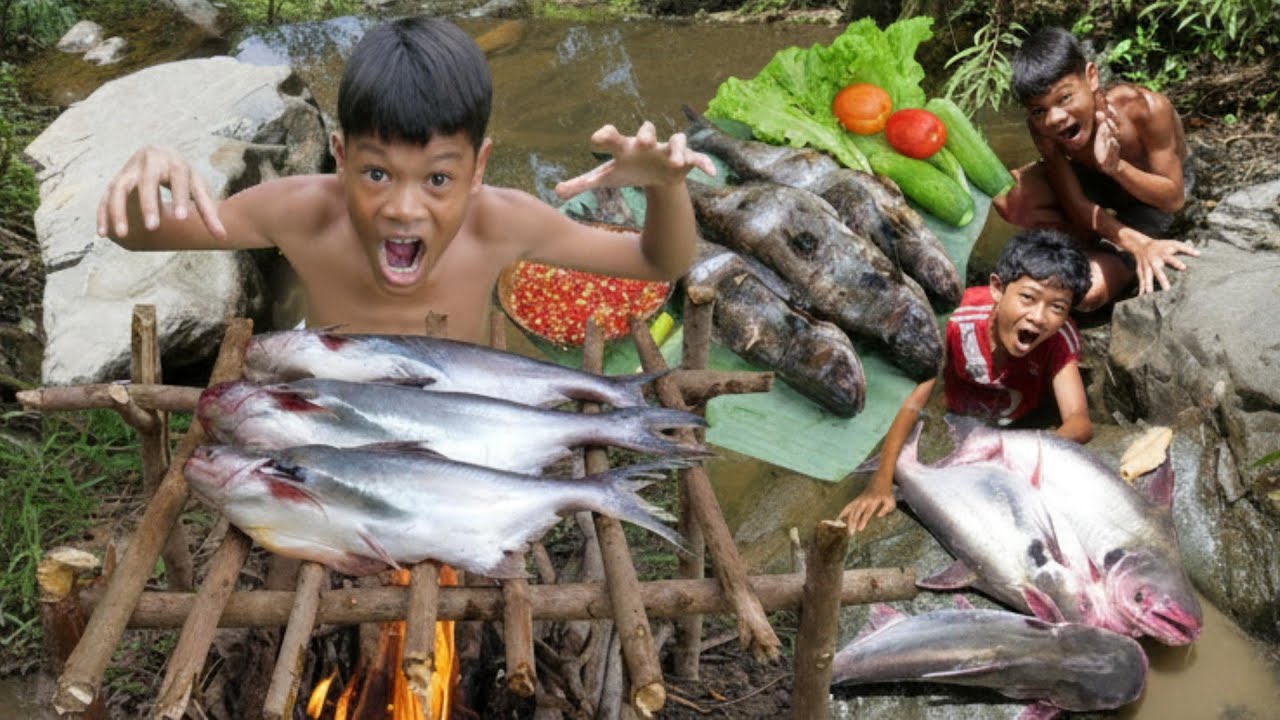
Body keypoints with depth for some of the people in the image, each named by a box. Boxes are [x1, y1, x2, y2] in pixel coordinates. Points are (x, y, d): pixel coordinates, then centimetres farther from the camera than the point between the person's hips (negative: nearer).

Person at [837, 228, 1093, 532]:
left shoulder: (1060, 339, -37)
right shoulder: (958, 324, -40)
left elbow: (1079, 422, -46)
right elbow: (913, 404, -41)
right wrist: (881, 483, -52)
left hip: (1025, 426, 2)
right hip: (955, 417, -1)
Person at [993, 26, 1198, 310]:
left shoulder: (1145, 108, -38)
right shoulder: (1041, 127, -28)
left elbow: (1174, 198, -28)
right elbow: (1076, 205, -22)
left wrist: (1116, 166, -46)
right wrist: (1138, 243, -38)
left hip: (1152, 195, -3)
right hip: (1099, 181, 4)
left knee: (1087, 293, -25)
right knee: (1008, 197, -26)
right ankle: (1098, 244, -3)